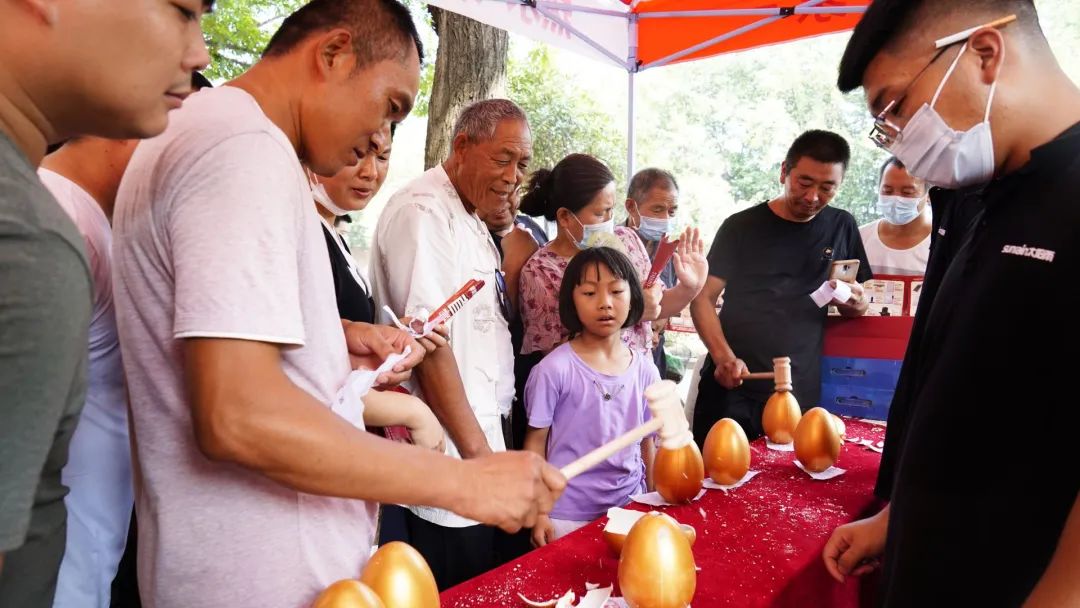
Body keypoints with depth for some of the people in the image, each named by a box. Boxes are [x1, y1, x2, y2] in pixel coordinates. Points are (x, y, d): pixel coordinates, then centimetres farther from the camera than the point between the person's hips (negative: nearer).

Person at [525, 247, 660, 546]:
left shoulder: (646, 370, -2)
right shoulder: (555, 369, -14)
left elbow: (647, 443, 8)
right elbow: (536, 442, -7)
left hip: (630, 508, 4)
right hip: (568, 515, -4)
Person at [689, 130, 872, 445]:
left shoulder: (842, 227, 9)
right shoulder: (741, 227, 2)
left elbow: (857, 308, 17)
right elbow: (702, 299, -2)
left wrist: (856, 303, -8)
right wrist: (723, 357, -19)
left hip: (800, 394, 2)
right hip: (731, 388, -2)